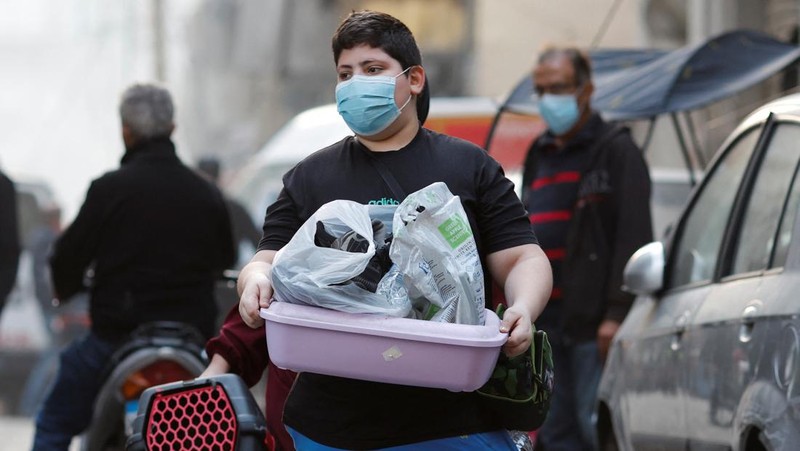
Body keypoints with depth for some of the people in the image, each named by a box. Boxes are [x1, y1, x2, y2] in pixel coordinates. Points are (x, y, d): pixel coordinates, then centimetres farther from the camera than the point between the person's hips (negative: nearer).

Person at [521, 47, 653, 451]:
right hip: (543, 321, 7)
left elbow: (634, 236, -10)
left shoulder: (616, 150, -2)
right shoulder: (539, 156, 21)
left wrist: (617, 313, -18)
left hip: (592, 324, -7)